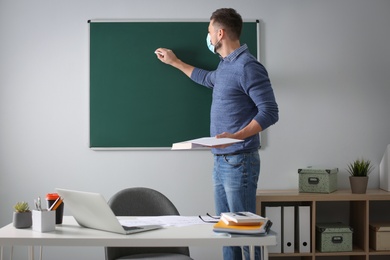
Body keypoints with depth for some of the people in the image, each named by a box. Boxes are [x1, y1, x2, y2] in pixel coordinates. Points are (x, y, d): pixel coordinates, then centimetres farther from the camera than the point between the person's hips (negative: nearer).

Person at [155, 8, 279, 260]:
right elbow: (207, 78, 39)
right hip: (221, 161, 9)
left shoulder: (248, 66, -14)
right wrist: (175, 62, 45)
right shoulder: (225, 65, 14)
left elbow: (270, 112, -18)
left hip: (239, 162, -9)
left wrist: (236, 136, -29)